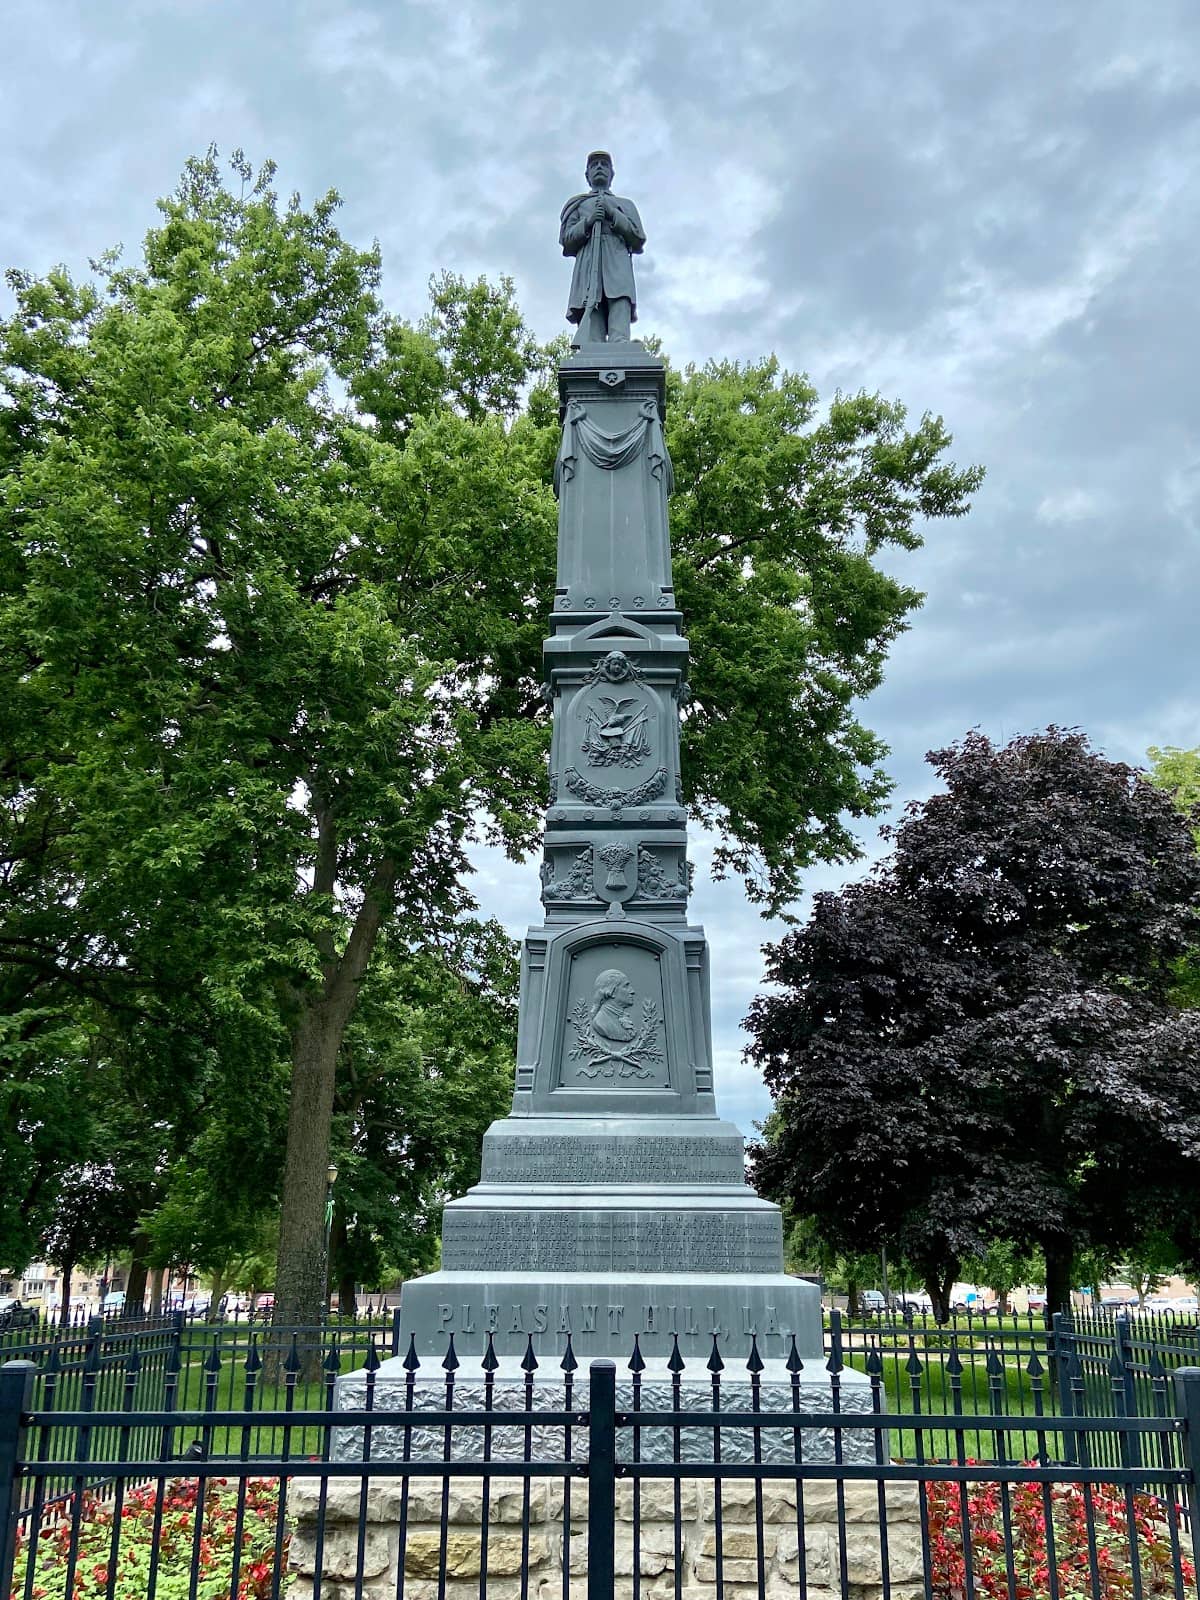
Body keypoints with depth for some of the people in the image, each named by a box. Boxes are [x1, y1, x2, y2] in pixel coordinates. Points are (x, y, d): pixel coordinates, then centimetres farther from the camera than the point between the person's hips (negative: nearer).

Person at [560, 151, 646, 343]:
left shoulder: (626, 205, 30)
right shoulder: (578, 205, 30)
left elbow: (639, 241, 15)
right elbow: (567, 242, 16)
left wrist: (613, 214, 4)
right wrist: (588, 221, -1)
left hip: (618, 269, 0)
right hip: (588, 271, 0)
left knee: (620, 336, -23)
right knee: (591, 339, -20)